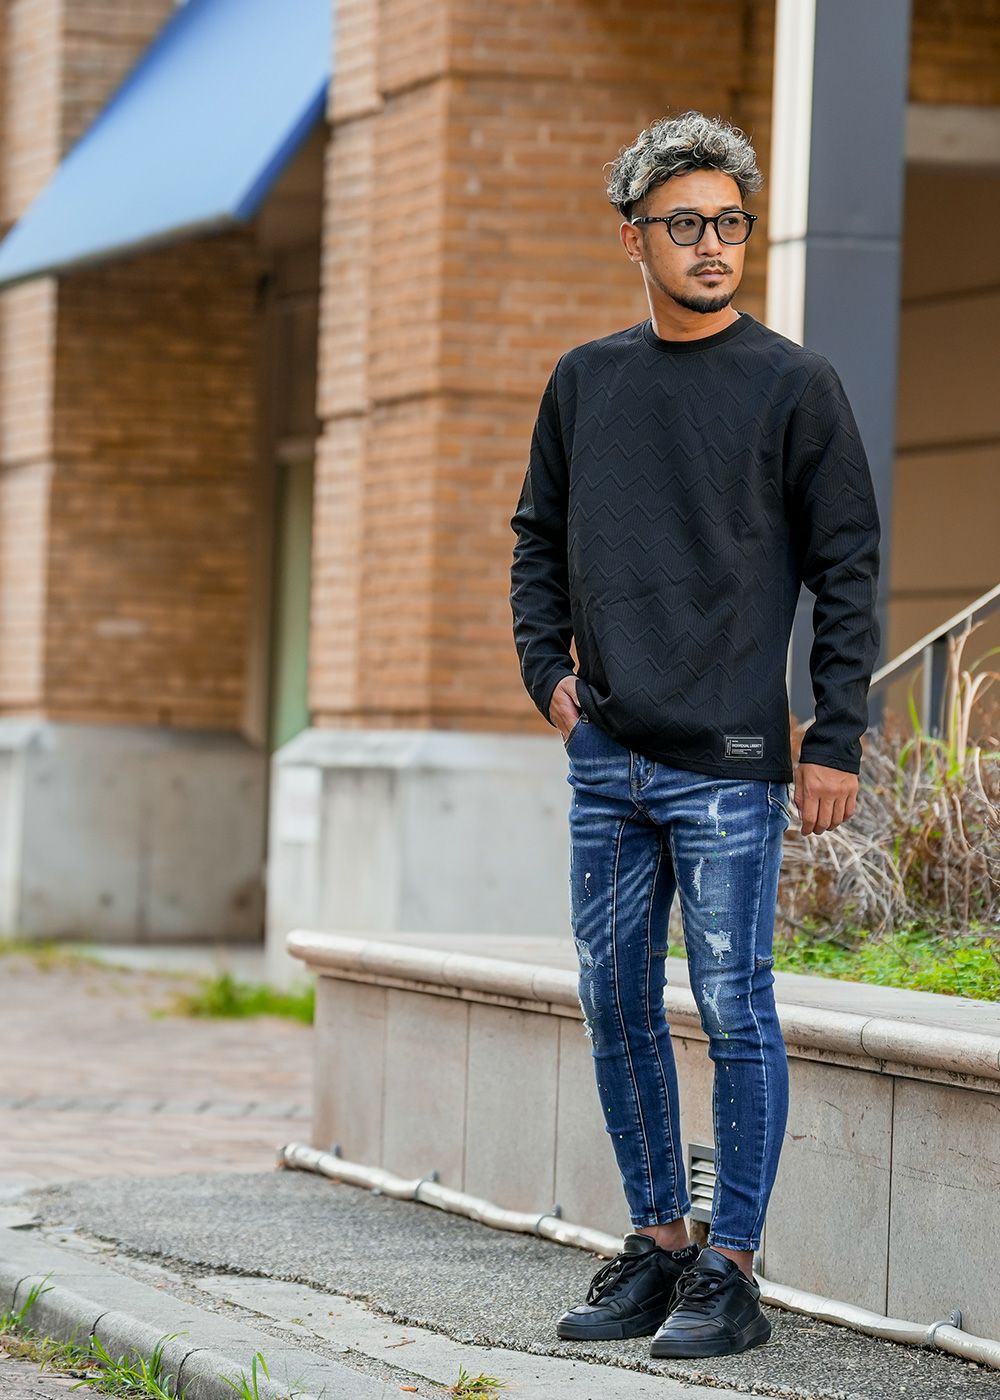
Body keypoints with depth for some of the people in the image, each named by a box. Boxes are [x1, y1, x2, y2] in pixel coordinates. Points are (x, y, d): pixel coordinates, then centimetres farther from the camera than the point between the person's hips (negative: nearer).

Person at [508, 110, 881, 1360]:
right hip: (606, 759, 5)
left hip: (728, 763, -5)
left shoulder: (793, 387, -3)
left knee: (734, 1013, -3)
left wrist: (837, 742, -8)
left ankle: (730, 1272, 3)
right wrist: (547, 668, 7)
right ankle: (655, 1243, 21)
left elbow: (847, 569, -3)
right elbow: (538, 538, 21)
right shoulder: (585, 381, 10)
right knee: (615, 1005, 9)